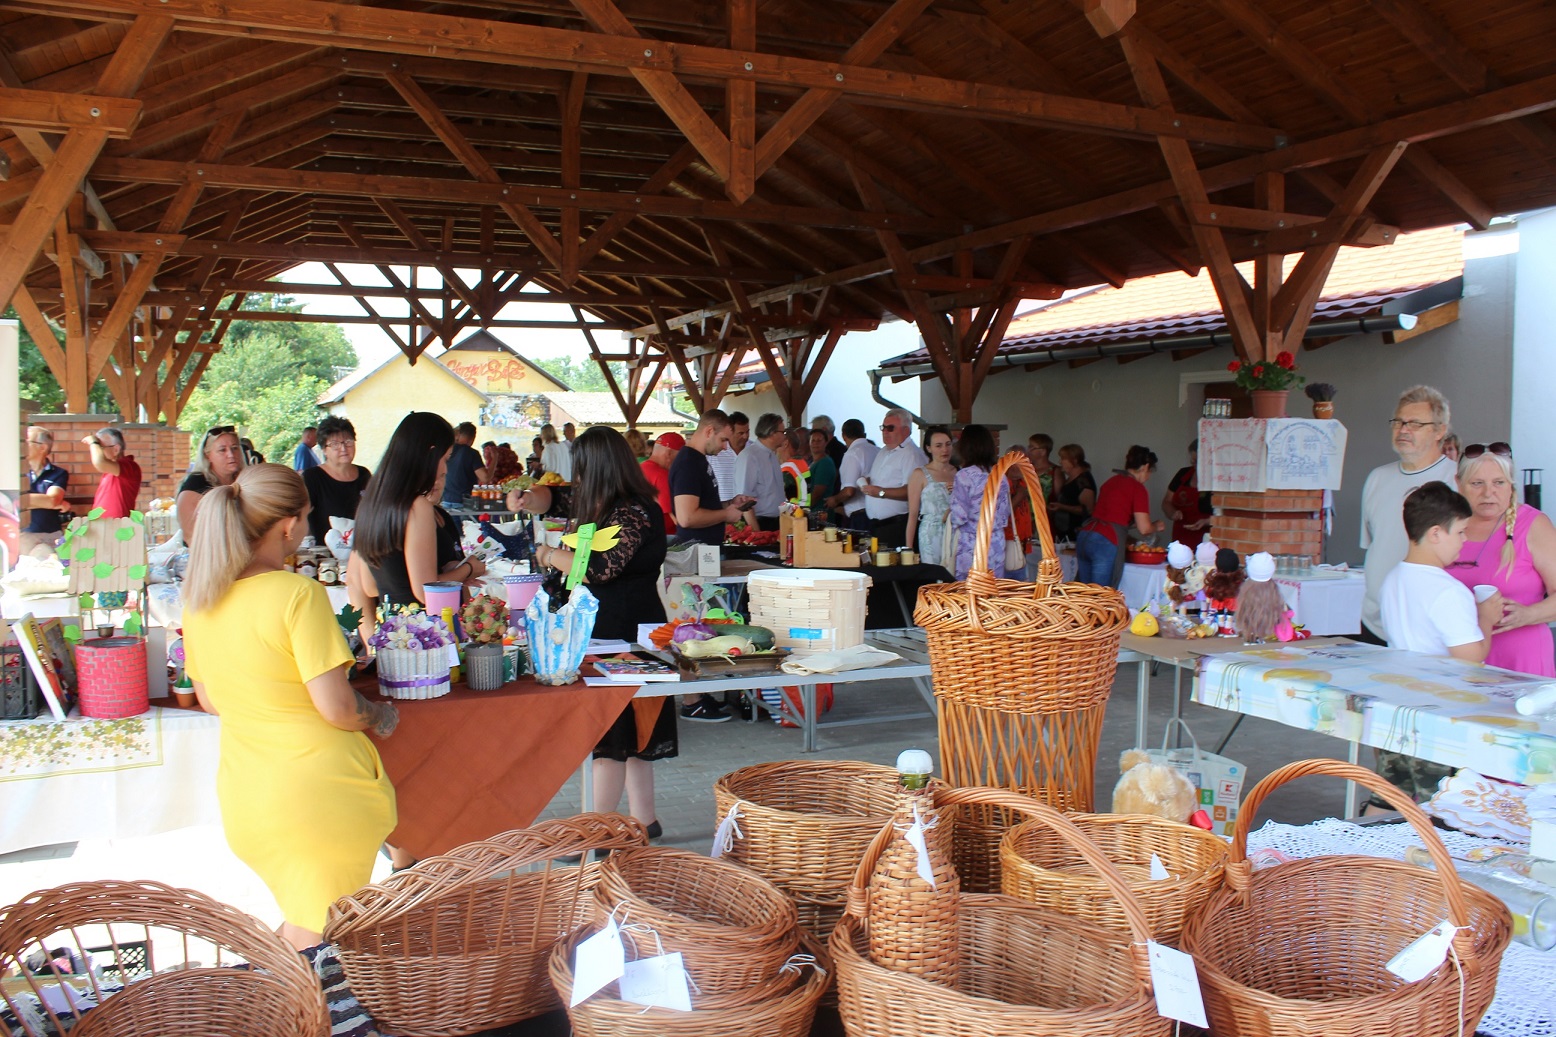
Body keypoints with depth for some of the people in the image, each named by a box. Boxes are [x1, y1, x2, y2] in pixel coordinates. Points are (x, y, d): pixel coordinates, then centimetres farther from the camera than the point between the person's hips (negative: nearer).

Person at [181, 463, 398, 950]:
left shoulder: (199, 599, 1)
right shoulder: (299, 594, -20)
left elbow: (210, 700, 14)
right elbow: (337, 709, -21)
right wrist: (380, 717, -1)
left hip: (243, 795, 7)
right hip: (318, 790, -7)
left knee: (302, 919, 25)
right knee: (318, 936, 13)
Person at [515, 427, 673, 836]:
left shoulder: (634, 513, -18)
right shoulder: (607, 506, 12)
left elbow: (596, 569, -24)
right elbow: (557, 499, 24)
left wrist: (553, 555, -7)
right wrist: (530, 500, 2)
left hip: (624, 630, -10)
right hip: (611, 626, 10)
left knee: (611, 736, -5)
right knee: (628, 733, 15)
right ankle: (643, 821, 25)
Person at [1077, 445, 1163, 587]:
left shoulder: (1111, 481, 21)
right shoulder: (1138, 488, -1)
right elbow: (1144, 528, -5)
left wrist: (1127, 540, 37)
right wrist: (1157, 526, 17)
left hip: (1083, 537, 7)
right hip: (1106, 543, -7)